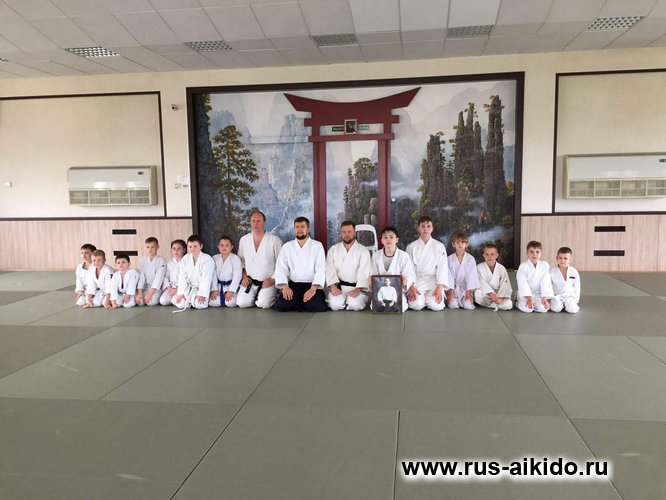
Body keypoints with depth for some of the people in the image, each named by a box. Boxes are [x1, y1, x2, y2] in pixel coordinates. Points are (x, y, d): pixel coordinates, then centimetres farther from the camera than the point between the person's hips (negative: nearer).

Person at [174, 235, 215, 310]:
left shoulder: (208, 259, -12)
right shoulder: (185, 259, 3)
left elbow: (206, 278, -18)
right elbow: (182, 277, 0)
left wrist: (202, 294, -24)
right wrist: (181, 293, -8)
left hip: (202, 288, -4)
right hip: (189, 287, 4)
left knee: (199, 304, -27)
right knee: (180, 304, -15)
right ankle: (190, 301, 15)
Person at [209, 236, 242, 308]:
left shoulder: (236, 259, -7)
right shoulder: (214, 258, 3)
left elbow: (237, 276, -11)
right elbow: (213, 275, -3)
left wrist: (230, 291, -18)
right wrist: (214, 290, -12)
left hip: (230, 285, -2)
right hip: (218, 285, 2)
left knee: (230, 303, -23)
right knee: (213, 302, -18)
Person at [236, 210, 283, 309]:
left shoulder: (275, 240, -6)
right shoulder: (244, 240, 8)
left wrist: (272, 279, -12)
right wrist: (244, 277, 3)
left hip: (268, 281, -4)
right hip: (250, 281, 4)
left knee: (263, 304, -24)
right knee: (241, 303, -15)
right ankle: (256, 297, 15)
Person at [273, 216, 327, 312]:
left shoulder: (317, 246, 3)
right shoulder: (287, 247, 10)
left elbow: (321, 270, -5)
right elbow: (281, 268, 2)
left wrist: (313, 288, -20)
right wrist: (285, 286, -16)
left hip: (312, 285, -1)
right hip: (292, 285, 1)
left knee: (316, 307, -28)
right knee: (282, 306, -24)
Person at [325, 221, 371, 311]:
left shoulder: (363, 251, 4)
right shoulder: (333, 250, 11)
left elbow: (364, 273, -7)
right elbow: (330, 270, 0)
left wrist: (357, 289, -24)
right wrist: (333, 287, -17)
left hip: (357, 287, -1)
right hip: (338, 286, 1)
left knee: (355, 305, -28)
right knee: (336, 304, -26)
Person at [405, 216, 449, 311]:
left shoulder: (439, 246, 5)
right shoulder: (411, 247, 6)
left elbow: (442, 268, -1)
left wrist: (439, 288, -15)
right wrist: (411, 287, -13)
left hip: (433, 281, 0)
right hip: (416, 281, 0)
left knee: (436, 306, -24)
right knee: (417, 305, -25)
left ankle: (430, 297, 10)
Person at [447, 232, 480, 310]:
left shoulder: (470, 259, -2)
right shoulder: (450, 259, 0)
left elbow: (471, 276, -6)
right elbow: (450, 275, -4)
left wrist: (468, 292, -13)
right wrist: (451, 292, -12)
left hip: (466, 287, 0)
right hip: (454, 288, 0)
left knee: (468, 306, -22)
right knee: (453, 305, -24)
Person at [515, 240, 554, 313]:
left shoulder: (545, 265, -3)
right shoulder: (523, 266, -10)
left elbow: (546, 283, -7)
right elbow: (523, 284, -18)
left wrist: (544, 298, -16)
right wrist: (529, 298, -29)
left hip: (538, 294, 2)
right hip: (525, 295, -2)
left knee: (543, 308, -23)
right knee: (527, 309, -26)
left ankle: (535, 304, 10)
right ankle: (518, 302, 7)